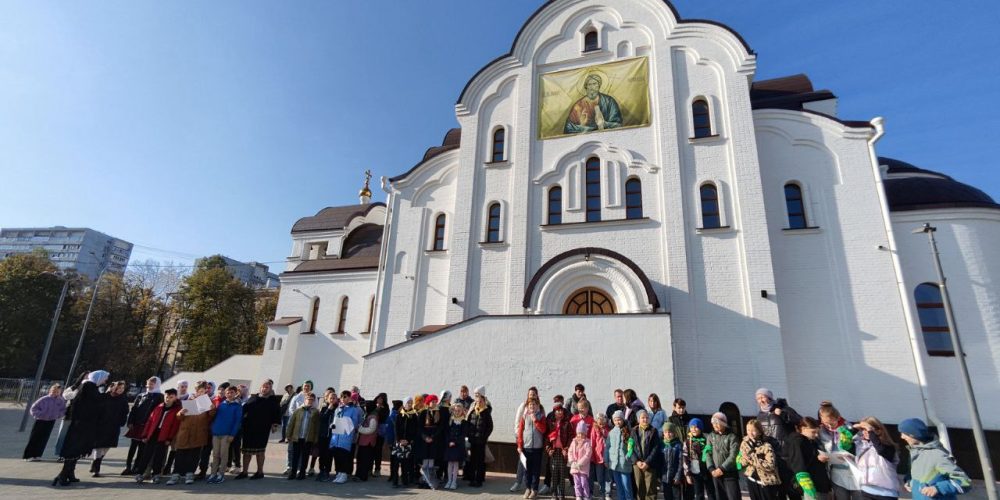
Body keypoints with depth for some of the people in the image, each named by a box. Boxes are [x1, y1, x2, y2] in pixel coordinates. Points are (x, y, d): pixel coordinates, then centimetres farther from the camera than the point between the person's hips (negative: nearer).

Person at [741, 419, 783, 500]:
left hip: (767, 482, -5)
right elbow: (741, 462, 3)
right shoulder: (744, 443, -3)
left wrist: (752, 459, -29)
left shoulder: (766, 445, -19)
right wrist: (745, 459, -19)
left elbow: (771, 465, -26)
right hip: (752, 480, 5)